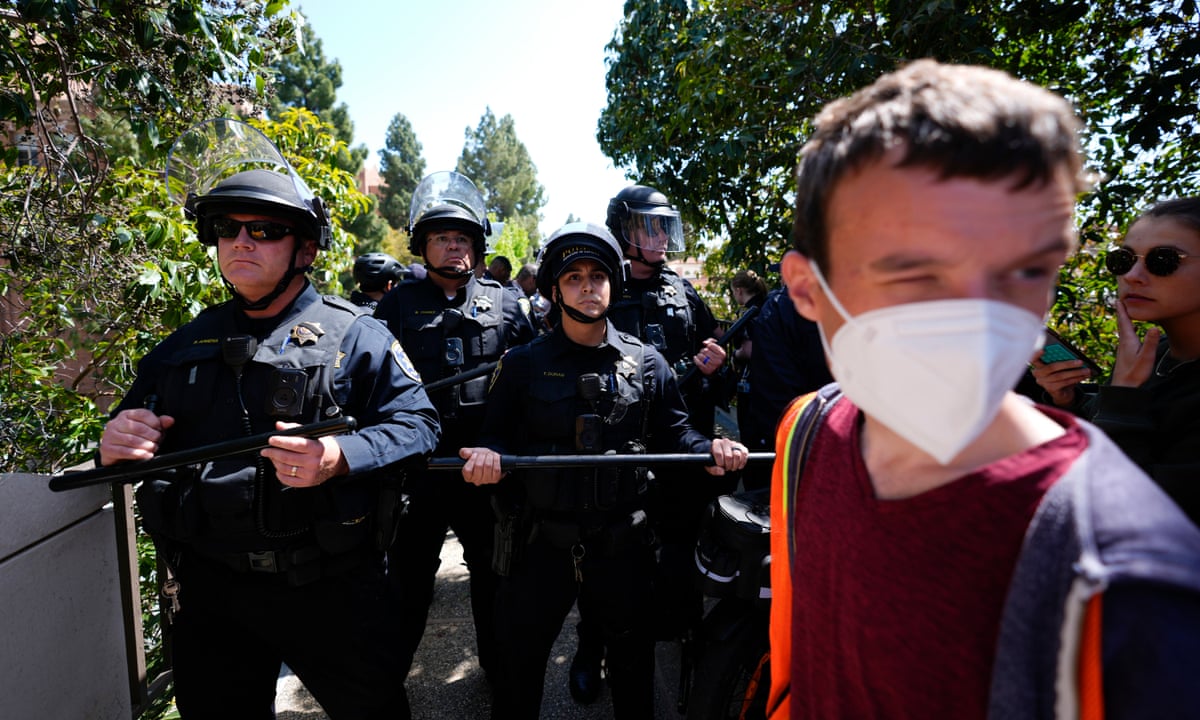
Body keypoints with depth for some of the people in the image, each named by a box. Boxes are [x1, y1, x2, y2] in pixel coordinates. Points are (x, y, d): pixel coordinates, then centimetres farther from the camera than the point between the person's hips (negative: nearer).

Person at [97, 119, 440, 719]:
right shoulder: (183, 348, 9)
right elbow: (133, 422, 19)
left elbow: (416, 424, -14)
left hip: (330, 592, -4)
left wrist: (339, 458, -31)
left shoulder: (355, 337, -7)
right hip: (210, 591, 5)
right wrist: (118, 441, -5)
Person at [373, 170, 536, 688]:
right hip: (419, 463, -1)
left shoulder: (504, 304, 4)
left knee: (493, 568, 17)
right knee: (410, 572, 15)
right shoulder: (399, 305, 1)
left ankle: (499, 662, 39)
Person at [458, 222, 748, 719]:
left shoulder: (646, 364, 1)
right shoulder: (524, 364, -1)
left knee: (632, 657, 22)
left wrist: (710, 448, -15)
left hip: (624, 542, 1)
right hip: (544, 540, 0)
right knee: (519, 662, 17)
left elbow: (673, 434, 3)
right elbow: (498, 436, -2)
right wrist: (488, 454, -24)